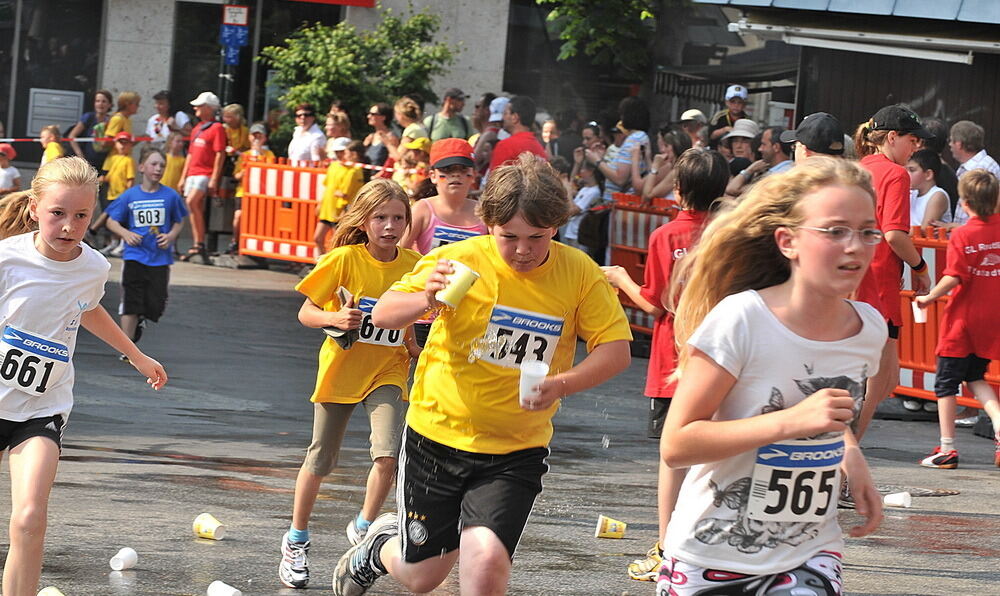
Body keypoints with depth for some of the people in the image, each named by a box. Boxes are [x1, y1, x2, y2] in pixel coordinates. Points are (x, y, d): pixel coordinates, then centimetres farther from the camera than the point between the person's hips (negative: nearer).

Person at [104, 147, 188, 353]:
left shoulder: (170, 196, 0)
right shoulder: (130, 196, -1)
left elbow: (179, 222, 12)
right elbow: (112, 221, 6)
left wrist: (171, 236, -7)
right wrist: (125, 234, -12)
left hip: (160, 257, 1)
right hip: (135, 256, -1)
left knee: (156, 305, 2)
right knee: (130, 303, -3)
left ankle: (141, 320, 36)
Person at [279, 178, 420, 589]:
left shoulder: (414, 266, -6)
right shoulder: (344, 259, -13)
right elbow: (305, 313, -7)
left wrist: (418, 344, -5)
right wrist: (334, 319, -25)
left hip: (388, 371, 1)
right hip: (340, 369, -1)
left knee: (389, 454, -19)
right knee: (320, 460, 8)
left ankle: (363, 528, 6)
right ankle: (296, 541, 28)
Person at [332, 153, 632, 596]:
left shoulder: (579, 274, -7)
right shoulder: (461, 260, -11)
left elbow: (615, 349, -7)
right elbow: (383, 314, -10)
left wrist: (563, 384, -26)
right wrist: (425, 300, -33)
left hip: (516, 452, 0)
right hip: (438, 434, 0)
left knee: (486, 560, -22)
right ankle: (381, 544, 46)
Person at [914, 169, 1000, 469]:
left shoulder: (962, 235, -14)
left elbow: (954, 278, -21)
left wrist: (929, 297, -8)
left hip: (962, 320, -5)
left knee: (946, 383, 6)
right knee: (975, 378, 21)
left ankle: (947, 449, 6)